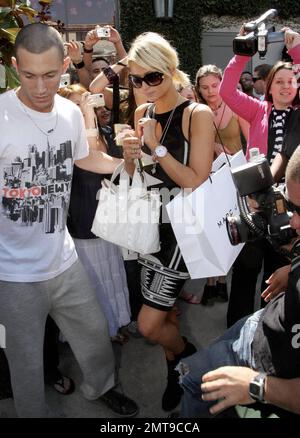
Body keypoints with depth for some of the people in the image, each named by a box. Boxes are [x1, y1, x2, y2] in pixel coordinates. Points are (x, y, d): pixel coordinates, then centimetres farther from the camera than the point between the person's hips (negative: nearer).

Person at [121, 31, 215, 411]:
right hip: (151, 223, 6)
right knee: (163, 314, 15)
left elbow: (197, 183, -16)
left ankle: (189, 356, 27)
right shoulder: (142, 113, 7)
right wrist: (129, 155, -9)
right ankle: (175, 373, 40)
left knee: (148, 325, -5)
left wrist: (156, 147, -19)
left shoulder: (197, 115, -12)